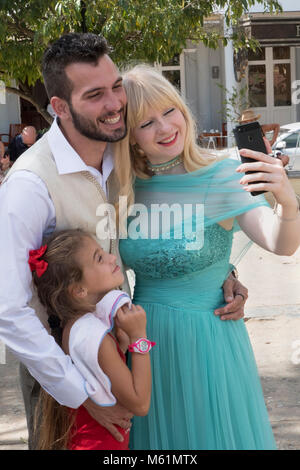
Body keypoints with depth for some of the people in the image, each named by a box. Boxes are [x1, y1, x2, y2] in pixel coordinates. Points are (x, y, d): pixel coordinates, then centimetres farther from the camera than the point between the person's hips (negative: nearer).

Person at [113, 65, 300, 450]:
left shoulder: (223, 177, -13)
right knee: (156, 435, 16)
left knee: (215, 433, 10)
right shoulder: (125, 187, -2)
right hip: (143, 338, 3)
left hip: (206, 336, -3)